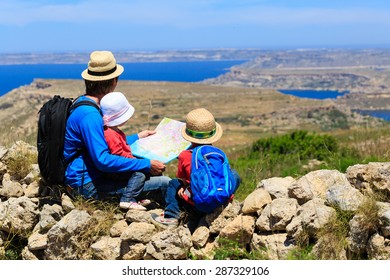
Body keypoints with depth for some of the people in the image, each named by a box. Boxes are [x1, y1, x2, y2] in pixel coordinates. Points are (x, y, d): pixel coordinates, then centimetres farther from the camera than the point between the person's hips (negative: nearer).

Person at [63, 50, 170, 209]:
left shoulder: (83, 102, 10)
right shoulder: (89, 115, -23)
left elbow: (105, 143, 22)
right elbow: (103, 160, -28)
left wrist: (137, 137, 25)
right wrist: (147, 165, -23)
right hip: (86, 185, -11)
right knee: (166, 184, -16)